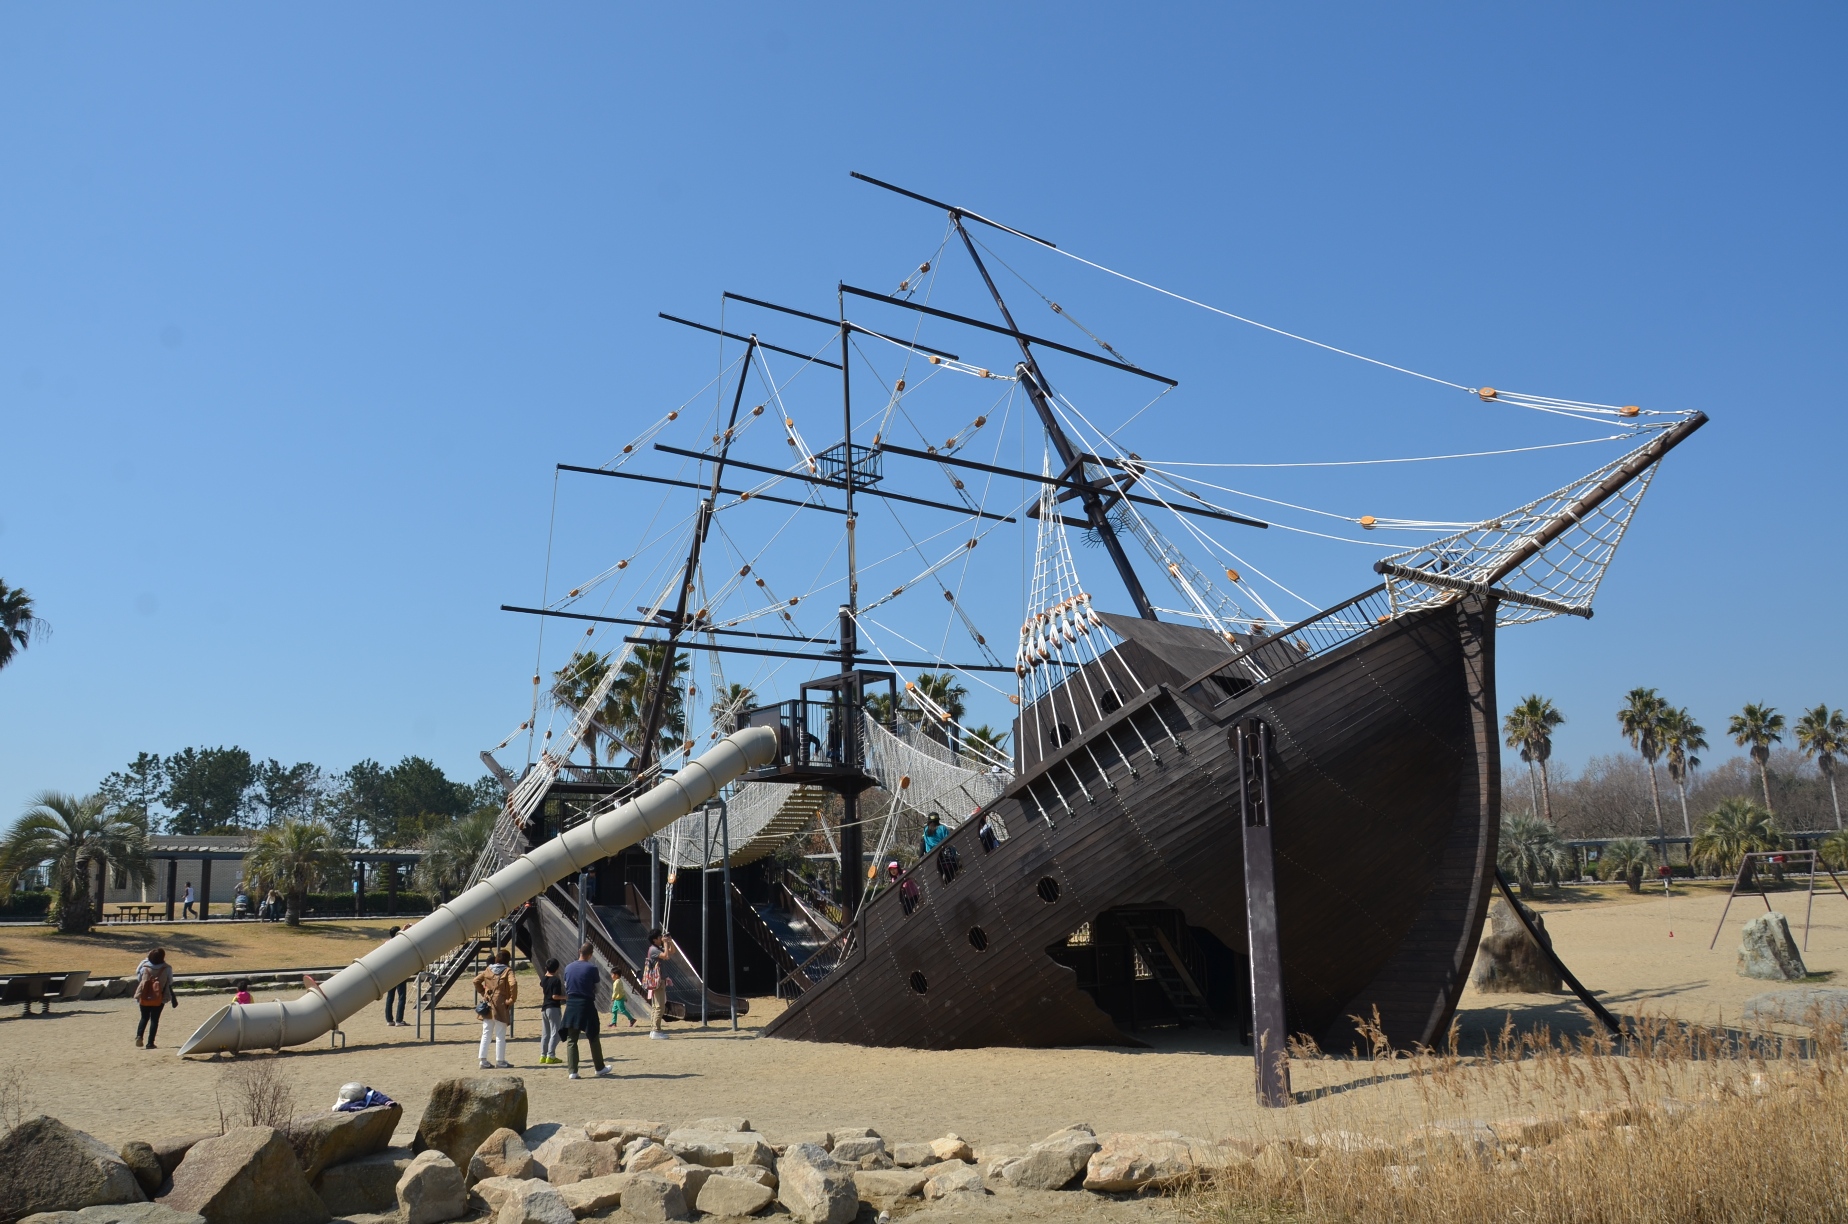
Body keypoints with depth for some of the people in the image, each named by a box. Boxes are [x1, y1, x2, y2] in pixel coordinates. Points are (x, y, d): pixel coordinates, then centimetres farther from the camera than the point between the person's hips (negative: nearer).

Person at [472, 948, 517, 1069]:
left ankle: (483, 1060, 11)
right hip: (501, 1005, -5)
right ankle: (500, 1060, 7)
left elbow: (476, 980, 9)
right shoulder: (507, 970, -9)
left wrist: (483, 993, 14)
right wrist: (511, 999, -13)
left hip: (488, 1004, 5)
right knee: (500, 1035, 3)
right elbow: (513, 984, -24)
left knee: (486, 1034, 12)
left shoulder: (489, 969, 7)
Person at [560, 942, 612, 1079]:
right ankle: (600, 1068, 21)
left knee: (571, 1039, 7)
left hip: (571, 1006, 3)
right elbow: (596, 987, -2)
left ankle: (572, 1071, 1)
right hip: (586, 1005, -3)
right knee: (593, 1038, 11)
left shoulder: (568, 968, 2)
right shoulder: (592, 968, -10)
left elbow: (566, 986, 8)